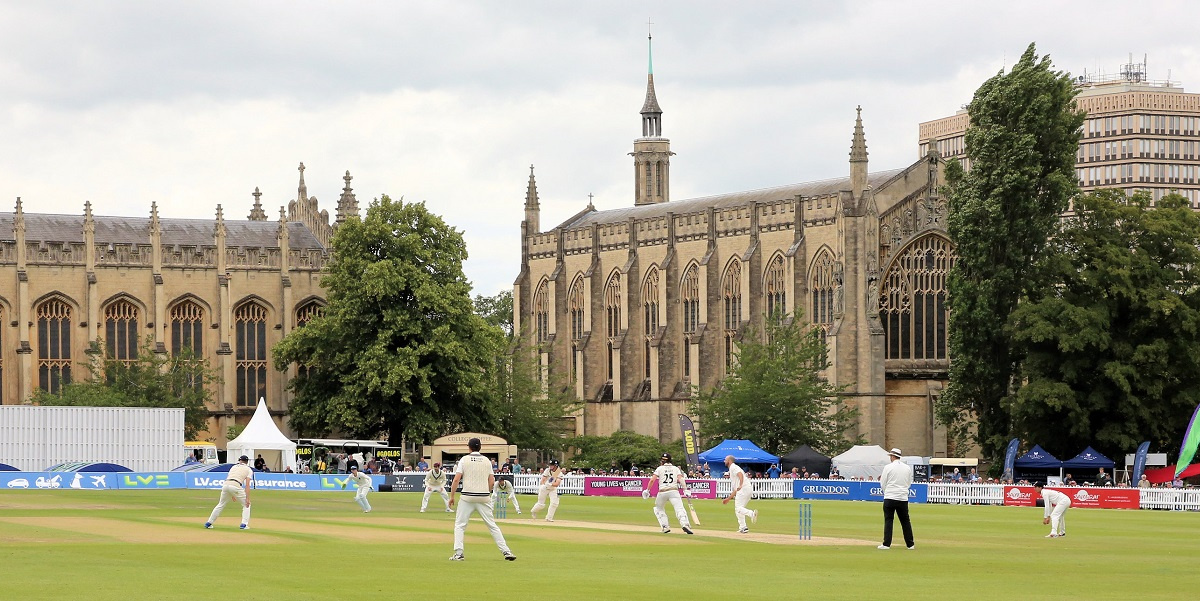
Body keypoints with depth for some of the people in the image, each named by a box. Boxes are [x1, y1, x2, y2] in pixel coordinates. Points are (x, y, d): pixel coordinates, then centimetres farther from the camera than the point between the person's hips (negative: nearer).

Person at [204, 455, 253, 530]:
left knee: (221, 504, 22)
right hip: (236, 486, -4)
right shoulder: (248, 469, 14)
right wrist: (247, 498, -3)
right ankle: (244, 524, 2)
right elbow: (247, 485, 2)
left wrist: (232, 495, 35)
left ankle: (209, 523, 23)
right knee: (246, 505, 14)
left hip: (226, 484, 4)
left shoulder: (234, 467, 29)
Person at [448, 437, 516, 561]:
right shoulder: (487, 461, 7)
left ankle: (458, 553, -6)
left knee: (459, 524, 6)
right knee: (492, 525, 8)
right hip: (484, 497, 3)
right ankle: (506, 551, 2)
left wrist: (452, 496, -1)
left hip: (468, 497, -3)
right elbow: (492, 482, 4)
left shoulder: (464, 460, -1)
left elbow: (457, 479, -8)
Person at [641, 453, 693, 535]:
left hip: (662, 492, 0)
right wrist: (685, 490, -8)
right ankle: (685, 524, -37)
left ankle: (665, 526, 12)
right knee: (679, 509, -12)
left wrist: (647, 490, 7)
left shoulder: (660, 468, 11)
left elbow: (652, 480, 1)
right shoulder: (675, 469, 15)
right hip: (674, 491, 0)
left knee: (658, 509, 23)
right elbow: (681, 478, -1)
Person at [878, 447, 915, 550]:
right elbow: (909, 484, 14)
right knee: (905, 521, 10)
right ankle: (910, 544, 12)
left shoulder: (888, 467, -5)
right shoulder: (908, 468, 6)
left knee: (888, 520, -1)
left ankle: (886, 544, -6)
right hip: (903, 498, 4)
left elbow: (883, 484, -2)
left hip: (890, 498, -4)